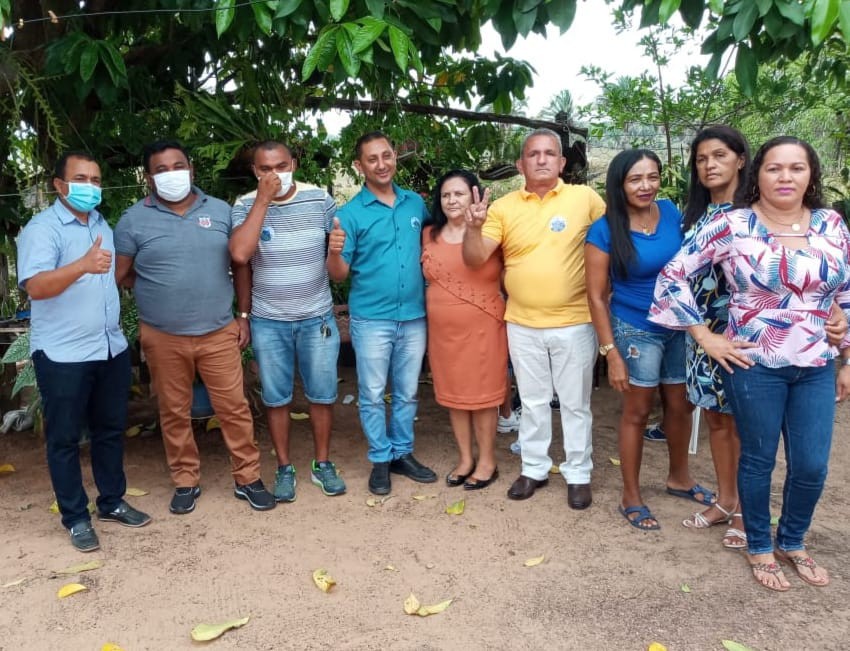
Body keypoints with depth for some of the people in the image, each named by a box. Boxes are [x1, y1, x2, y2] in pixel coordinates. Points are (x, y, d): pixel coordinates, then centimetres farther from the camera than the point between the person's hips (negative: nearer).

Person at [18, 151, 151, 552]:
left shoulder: (103, 225, 12)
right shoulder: (41, 228, -11)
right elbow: (36, 286, -28)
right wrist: (83, 265, -40)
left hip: (112, 348, 7)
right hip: (62, 356, -7)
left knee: (110, 429, 16)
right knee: (65, 438, 6)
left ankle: (112, 502, 31)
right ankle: (76, 518, 19)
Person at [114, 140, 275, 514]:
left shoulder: (220, 211, 4)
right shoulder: (134, 220, -2)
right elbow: (119, 276, 3)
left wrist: (243, 316, 4)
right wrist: (157, 285, 5)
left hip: (219, 333, 1)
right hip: (163, 338, 0)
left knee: (234, 407, 5)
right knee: (174, 412, 11)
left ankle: (248, 479, 19)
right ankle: (186, 482, 28)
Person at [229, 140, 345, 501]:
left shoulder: (319, 198, -3)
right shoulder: (245, 205, -6)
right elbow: (240, 255, -23)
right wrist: (263, 199, -21)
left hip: (317, 318, 1)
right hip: (268, 322, 0)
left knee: (322, 395, 9)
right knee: (276, 398, 9)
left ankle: (322, 464, 27)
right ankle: (284, 468, 26)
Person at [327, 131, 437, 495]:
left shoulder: (416, 203, 5)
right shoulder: (350, 213, -6)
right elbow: (338, 274, -7)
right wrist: (334, 251, -27)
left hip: (414, 316, 3)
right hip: (372, 319, -3)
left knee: (407, 393, 14)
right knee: (373, 395, 7)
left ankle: (402, 453, 31)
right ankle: (380, 458, 24)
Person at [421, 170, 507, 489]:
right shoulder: (429, 234, 6)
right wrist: (437, 309, 13)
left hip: (482, 328, -4)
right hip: (443, 330, 4)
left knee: (483, 395, 7)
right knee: (454, 394, 13)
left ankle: (487, 461, 23)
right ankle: (465, 458, 29)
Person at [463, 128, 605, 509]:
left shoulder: (585, 198, -4)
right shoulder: (503, 207, 0)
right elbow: (475, 259, -6)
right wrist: (474, 227, -25)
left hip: (574, 323, -2)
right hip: (522, 325, 2)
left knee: (575, 403, 11)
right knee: (533, 402, 15)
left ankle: (579, 474, 26)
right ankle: (534, 469, 31)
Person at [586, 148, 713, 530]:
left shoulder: (671, 212, -2)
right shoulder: (604, 231, -15)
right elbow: (596, 296, -14)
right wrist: (611, 353, -15)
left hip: (680, 326, 5)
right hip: (637, 331, -5)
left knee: (680, 405, 17)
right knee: (637, 412, 6)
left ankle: (679, 478, 40)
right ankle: (631, 497, 22)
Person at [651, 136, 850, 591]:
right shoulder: (732, 226, -10)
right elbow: (674, 275, -10)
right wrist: (704, 337, -10)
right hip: (754, 366, -4)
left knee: (812, 467, 10)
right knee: (758, 460, 10)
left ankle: (792, 543, 37)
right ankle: (759, 547, 33)